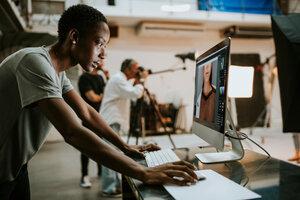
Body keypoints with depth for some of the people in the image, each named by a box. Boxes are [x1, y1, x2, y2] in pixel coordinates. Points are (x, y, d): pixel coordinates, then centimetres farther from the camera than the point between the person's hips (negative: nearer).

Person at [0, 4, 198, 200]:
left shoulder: (57, 70, 2)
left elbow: (86, 112, 8)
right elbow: (73, 133, -37)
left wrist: (125, 146, 2)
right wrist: (144, 173, -37)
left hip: (16, 165, 8)